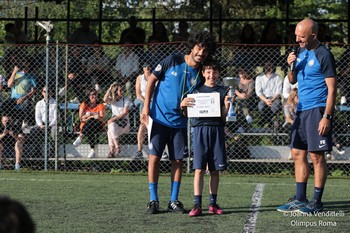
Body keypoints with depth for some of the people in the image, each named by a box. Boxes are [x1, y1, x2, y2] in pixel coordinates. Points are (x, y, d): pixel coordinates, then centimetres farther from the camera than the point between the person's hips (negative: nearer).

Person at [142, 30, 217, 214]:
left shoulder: (201, 75, 0)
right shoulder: (173, 60, -8)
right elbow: (152, 79, -1)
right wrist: (146, 107, -6)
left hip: (180, 122, 3)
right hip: (159, 117, -3)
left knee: (178, 161, 4)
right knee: (154, 157, -4)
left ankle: (174, 201, 13)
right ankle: (153, 200, 3)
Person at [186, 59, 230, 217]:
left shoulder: (222, 92, 9)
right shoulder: (196, 90, 8)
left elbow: (224, 118, 5)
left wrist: (226, 106, -13)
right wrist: (183, 105, -10)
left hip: (217, 129, 1)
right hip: (200, 128, -1)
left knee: (215, 170, 5)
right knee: (199, 169, -7)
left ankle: (213, 203, 14)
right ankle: (197, 205, -10)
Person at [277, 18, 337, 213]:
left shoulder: (324, 55, -11)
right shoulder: (301, 53, 12)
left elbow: (332, 88, -13)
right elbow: (292, 81, 20)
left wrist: (326, 117, -19)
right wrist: (291, 66, -2)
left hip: (318, 110, -8)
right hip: (302, 110, 8)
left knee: (316, 155, -4)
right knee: (298, 154, 8)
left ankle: (317, 202, 2)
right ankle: (300, 200, 14)